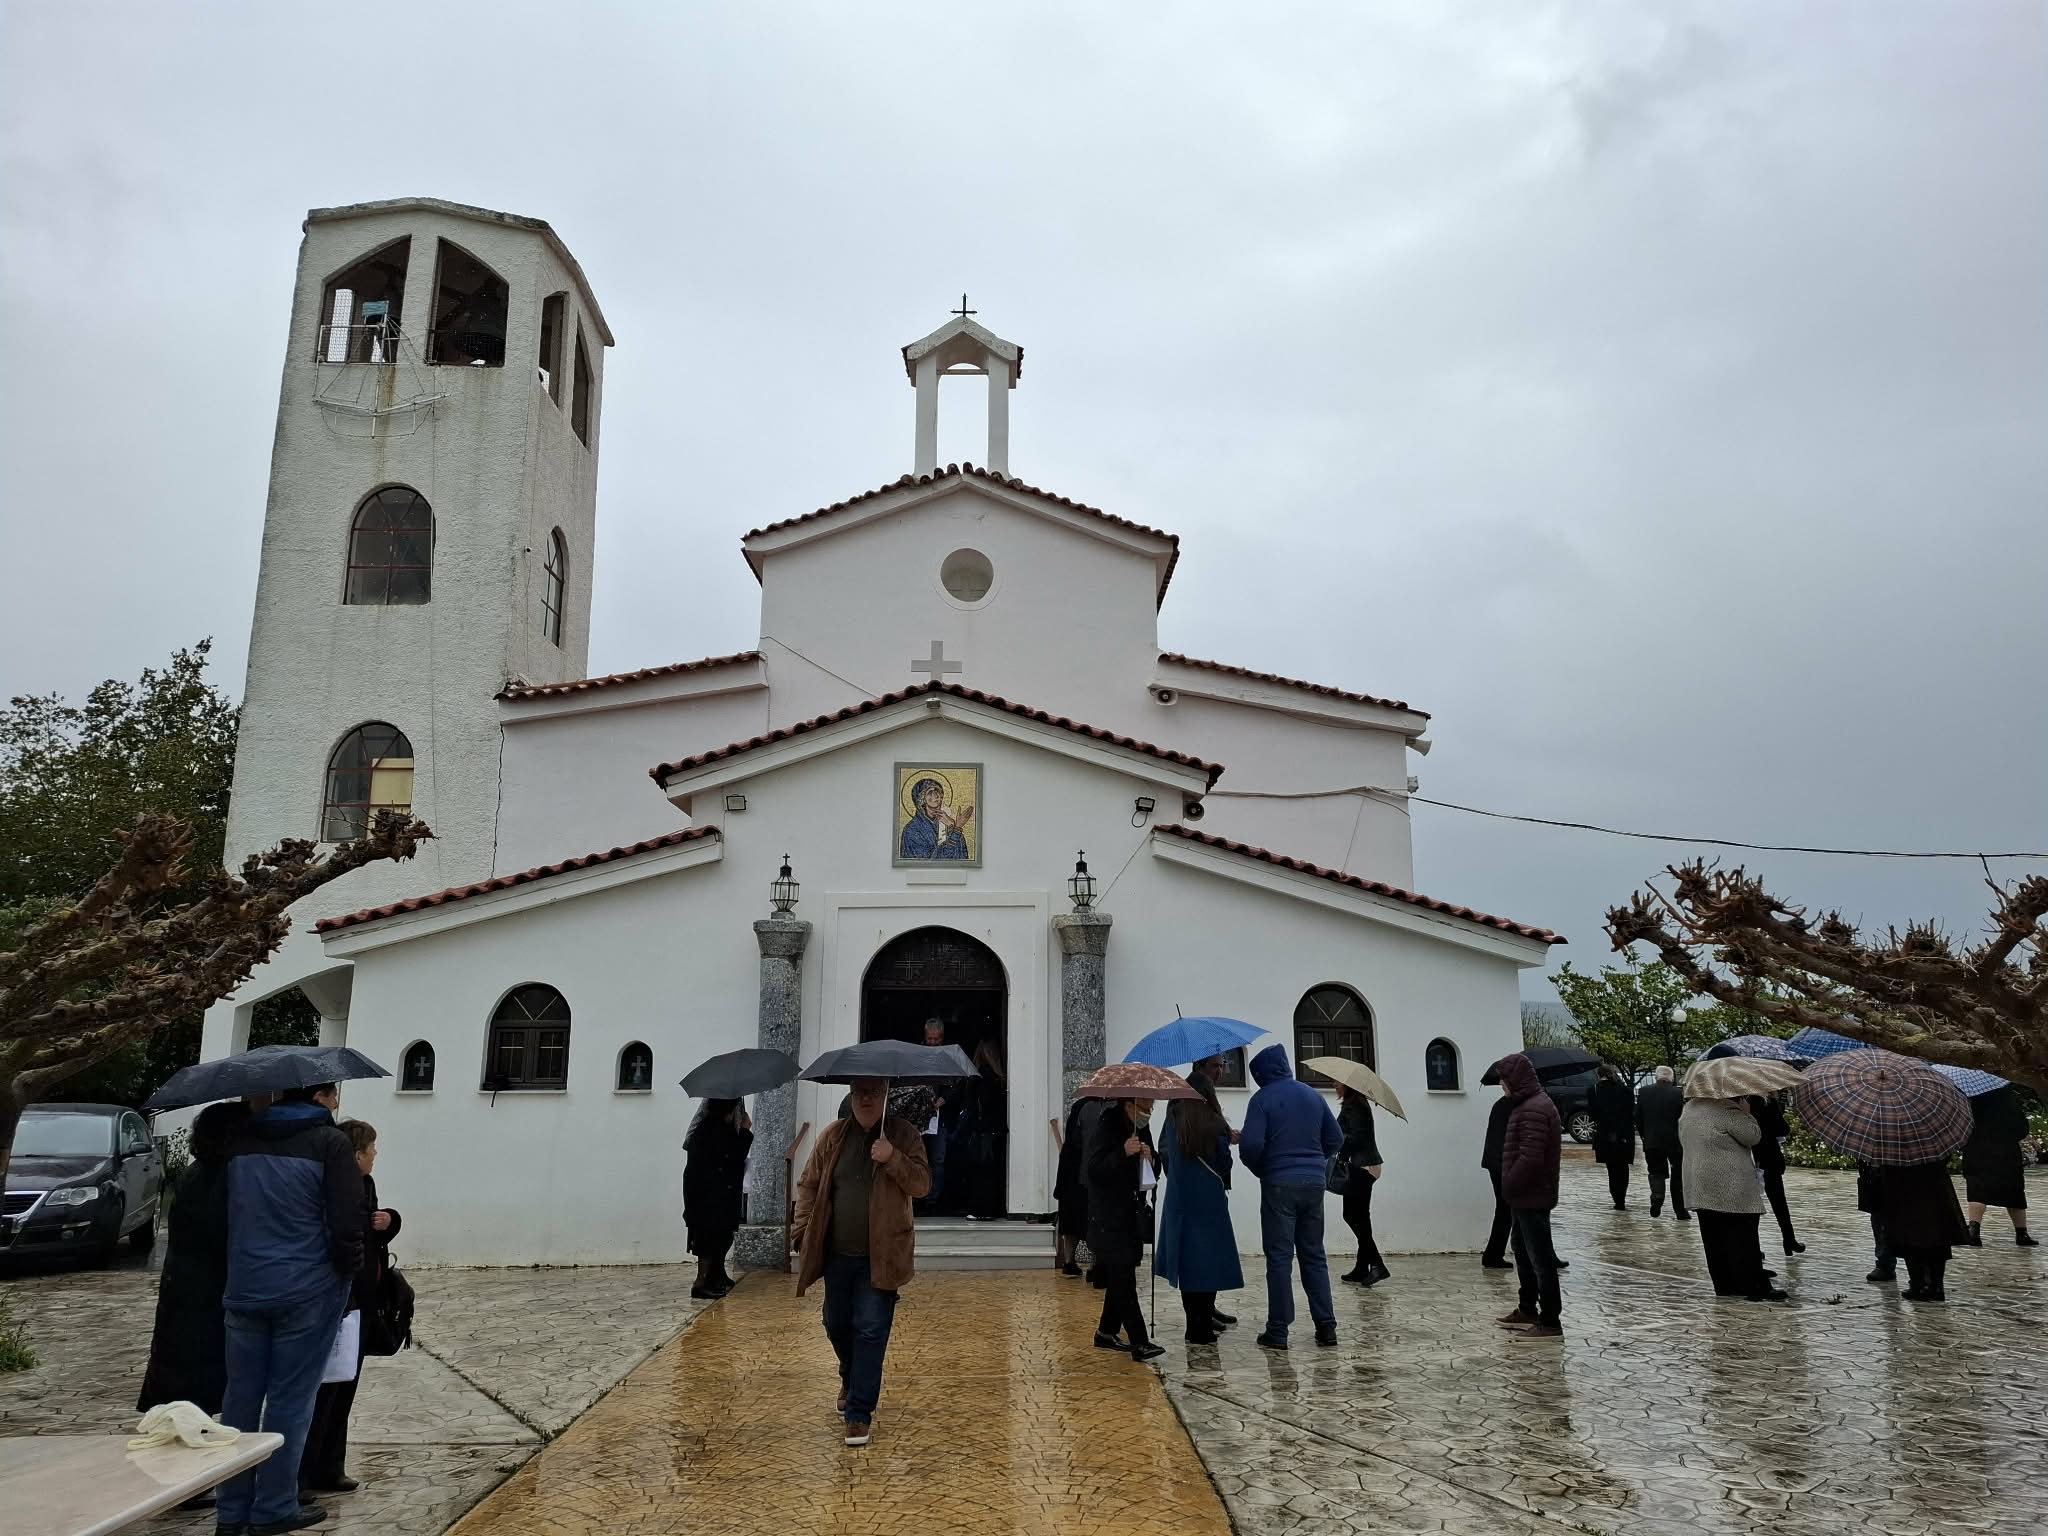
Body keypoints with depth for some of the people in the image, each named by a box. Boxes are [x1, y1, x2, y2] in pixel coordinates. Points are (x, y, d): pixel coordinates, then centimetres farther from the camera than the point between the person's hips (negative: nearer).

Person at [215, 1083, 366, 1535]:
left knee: (241, 1396, 12)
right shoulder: (331, 1142, -11)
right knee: (290, 1400, 3)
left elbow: (229, 1211, 17)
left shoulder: (242, 1140, 9)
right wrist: (351, 1269, 1)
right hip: (307, 1291, -5)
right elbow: (346, 1222, -14)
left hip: (244, 1288, 5)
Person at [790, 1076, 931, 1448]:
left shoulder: (905, 1135, -4)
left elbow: (921, 1184, -11)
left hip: (881, 1256, -4)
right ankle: (851, 1380, 46)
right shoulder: (832, 1137, 3)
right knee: (836, 1324, 17)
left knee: (870, 1331, -5)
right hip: (837, 1254, 4)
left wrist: (893, 1159, -27)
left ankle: (859, 1413, 4)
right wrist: (801, 1232, -1)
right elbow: (809, 1186, 7)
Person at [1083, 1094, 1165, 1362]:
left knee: (1120, 1278, 14)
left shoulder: (1140, 1132, 13)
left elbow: (1151, 1174, 19)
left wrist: (1150, 1159, -4)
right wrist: (1123, 1154, -32)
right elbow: (1093, 1170, -21)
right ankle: (1139, 1342, -15)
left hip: (1132, 1217, 8)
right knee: (1124, 1279, -12)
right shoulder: (1106, 1129, -12)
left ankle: (1106, 1332, 26)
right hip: (1109, 1221, -8)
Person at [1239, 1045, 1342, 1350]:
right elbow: (1335, 1140, 12)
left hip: (1279, 1185, -5)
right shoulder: (1313, 1095, 9)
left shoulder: (1263, 1099, -7)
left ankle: (1278, 1331, 1)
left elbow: (1251, 1145, -15)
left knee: (1279, 1257, 0)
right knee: (1314, 1255, 13)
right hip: (1314, 1182, 5)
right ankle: (1326, 1325, 11)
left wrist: (1259, 1170, 4)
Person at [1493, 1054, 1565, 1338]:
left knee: (1540, 1260, -3)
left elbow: (1530, 1158, -27)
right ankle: (1527, 1310, 32)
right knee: (1523, 1253, 20)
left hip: (1532, 1197, -11)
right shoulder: (1527, 1104, 13)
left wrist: (1508, 1187, -16)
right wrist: (1510, 1187, 11)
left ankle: (1551, 1322, 5)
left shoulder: (1534, 1110, -21)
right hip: (1525, 1196, 11)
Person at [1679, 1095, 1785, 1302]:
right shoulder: (1726, 1110, -17)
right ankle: (1756, 1287, 1)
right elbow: (1754, 1135, -12)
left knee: (1714, 1239, 10)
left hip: (1700, 1187, 8)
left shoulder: (1689, 1109, 11)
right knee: (1742, 1239, -2)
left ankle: (1724, 1285, 15)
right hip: (1731, 1188, -8)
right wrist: (1746, 1113, 2)